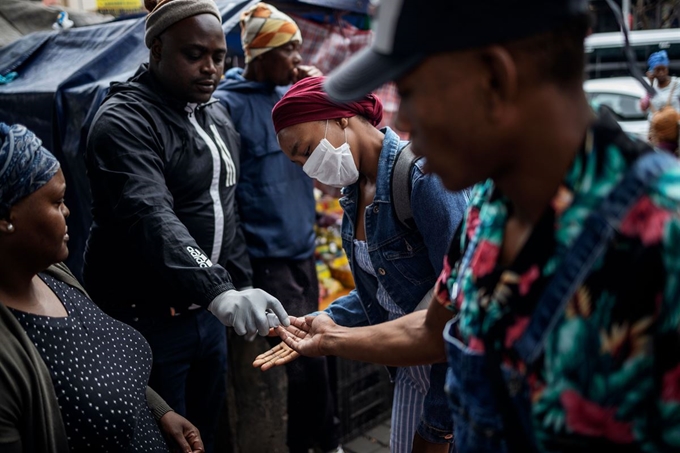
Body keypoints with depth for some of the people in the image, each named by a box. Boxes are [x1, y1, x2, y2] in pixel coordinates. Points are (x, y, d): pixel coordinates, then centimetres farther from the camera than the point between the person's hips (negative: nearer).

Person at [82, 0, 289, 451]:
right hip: (147, 320, -7)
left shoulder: (218, 116, 10)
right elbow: (151, 218, -32)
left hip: (208, 312, 7)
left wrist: (242, 285, 15)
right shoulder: (124, 121, -16)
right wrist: (219, 292, -43)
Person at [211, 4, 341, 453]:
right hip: (267, 256, -6)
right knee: (309, 362, -2)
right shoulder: (228, 104, -10)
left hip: (302, 248, 7)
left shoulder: (291, 93, 8)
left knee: (307, 356, 15)